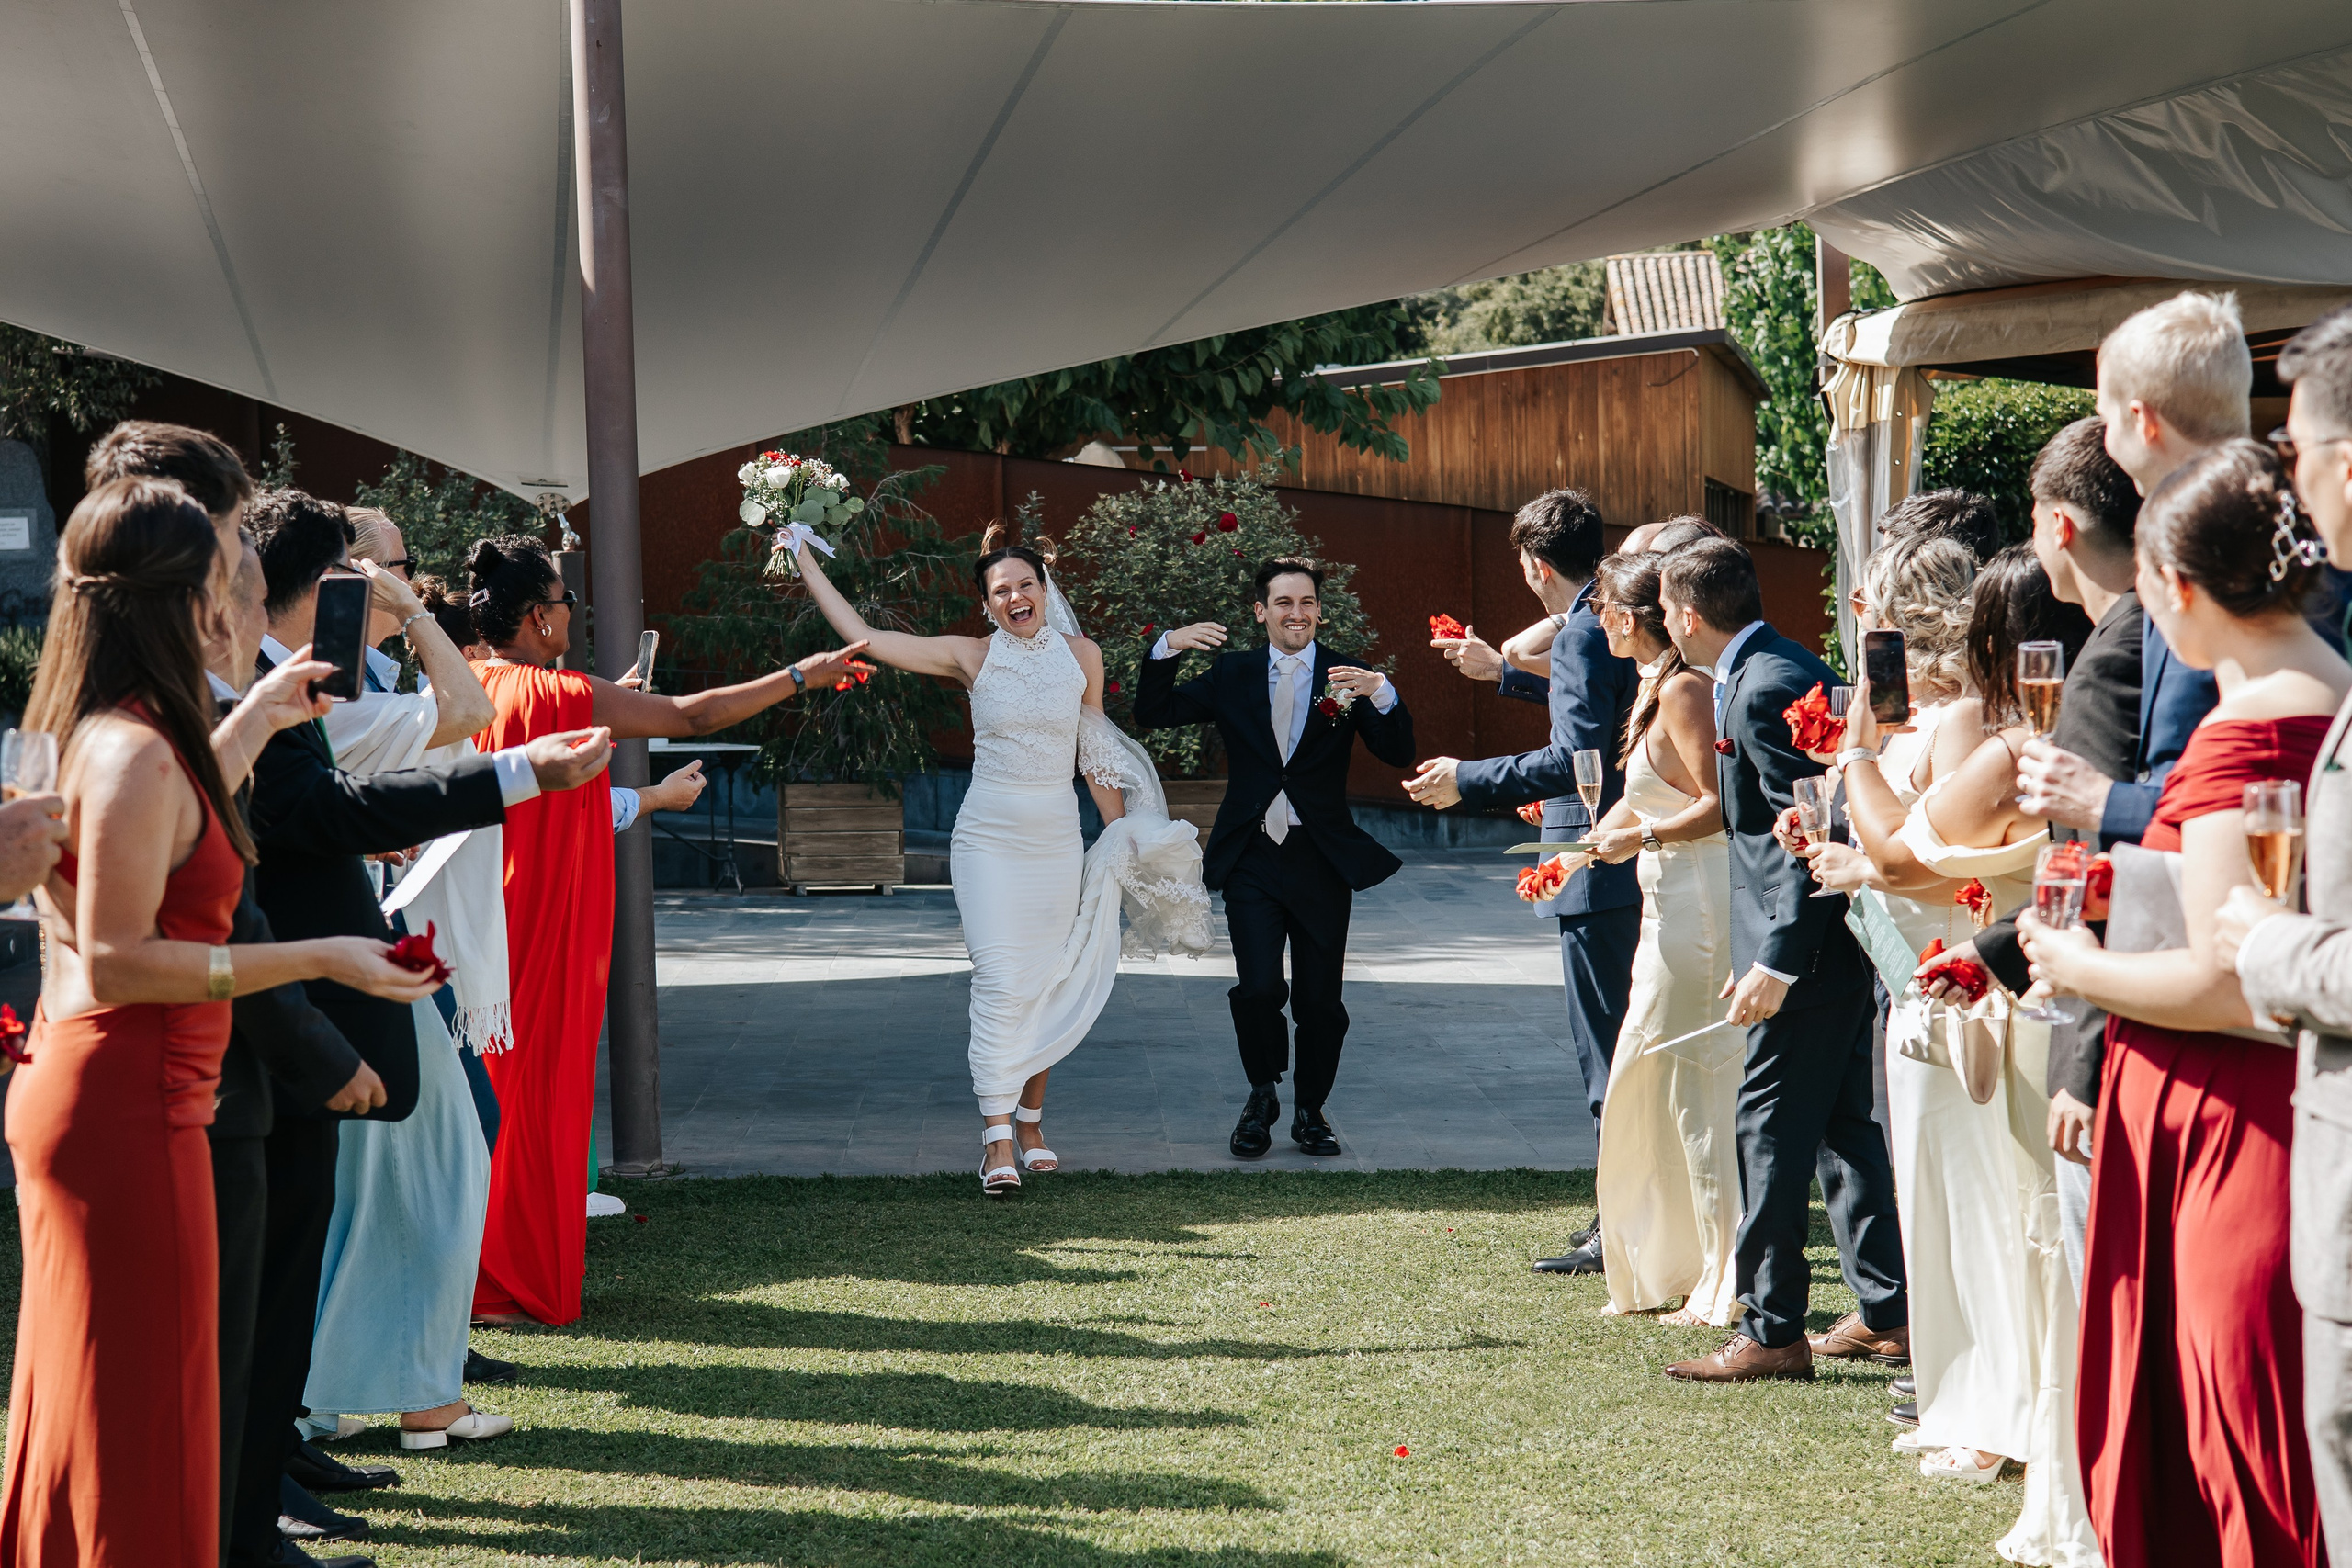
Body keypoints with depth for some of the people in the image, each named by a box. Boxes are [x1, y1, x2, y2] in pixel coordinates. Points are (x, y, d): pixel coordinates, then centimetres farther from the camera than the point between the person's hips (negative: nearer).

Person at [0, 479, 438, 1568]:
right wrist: (316, 960, -20)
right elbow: (117, 961, -23)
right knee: (140, 1425, -2)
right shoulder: (136, 750, -19)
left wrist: (253, 722, 33)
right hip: (127, 1110, -10)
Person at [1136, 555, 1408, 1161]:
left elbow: (1399, 755, -6)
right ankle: (1262, 1096, 13)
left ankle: (1310, 1111, 26)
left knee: (1320, 1001, 5)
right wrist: (1168, 649, -11)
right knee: (1258, 989, -13)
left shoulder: (1345, 675, 3)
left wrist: (1381, 695, -24)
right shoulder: (1232, 674, 7)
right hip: (1252, 860, 0)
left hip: (1321, 860, 0)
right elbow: (1154, 714, 4)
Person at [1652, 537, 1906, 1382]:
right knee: (1843, 1117, 15)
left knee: (1771, 1126, -5)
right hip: (1831, 933, 10)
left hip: (1804, 937, -10)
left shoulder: (1762, 691, -18)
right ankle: (1887, 1310, 20)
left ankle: (1772, 1328, -1)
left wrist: (1777, 961, -23)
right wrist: (1762, 950, 22)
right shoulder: (1785, 666, 13)